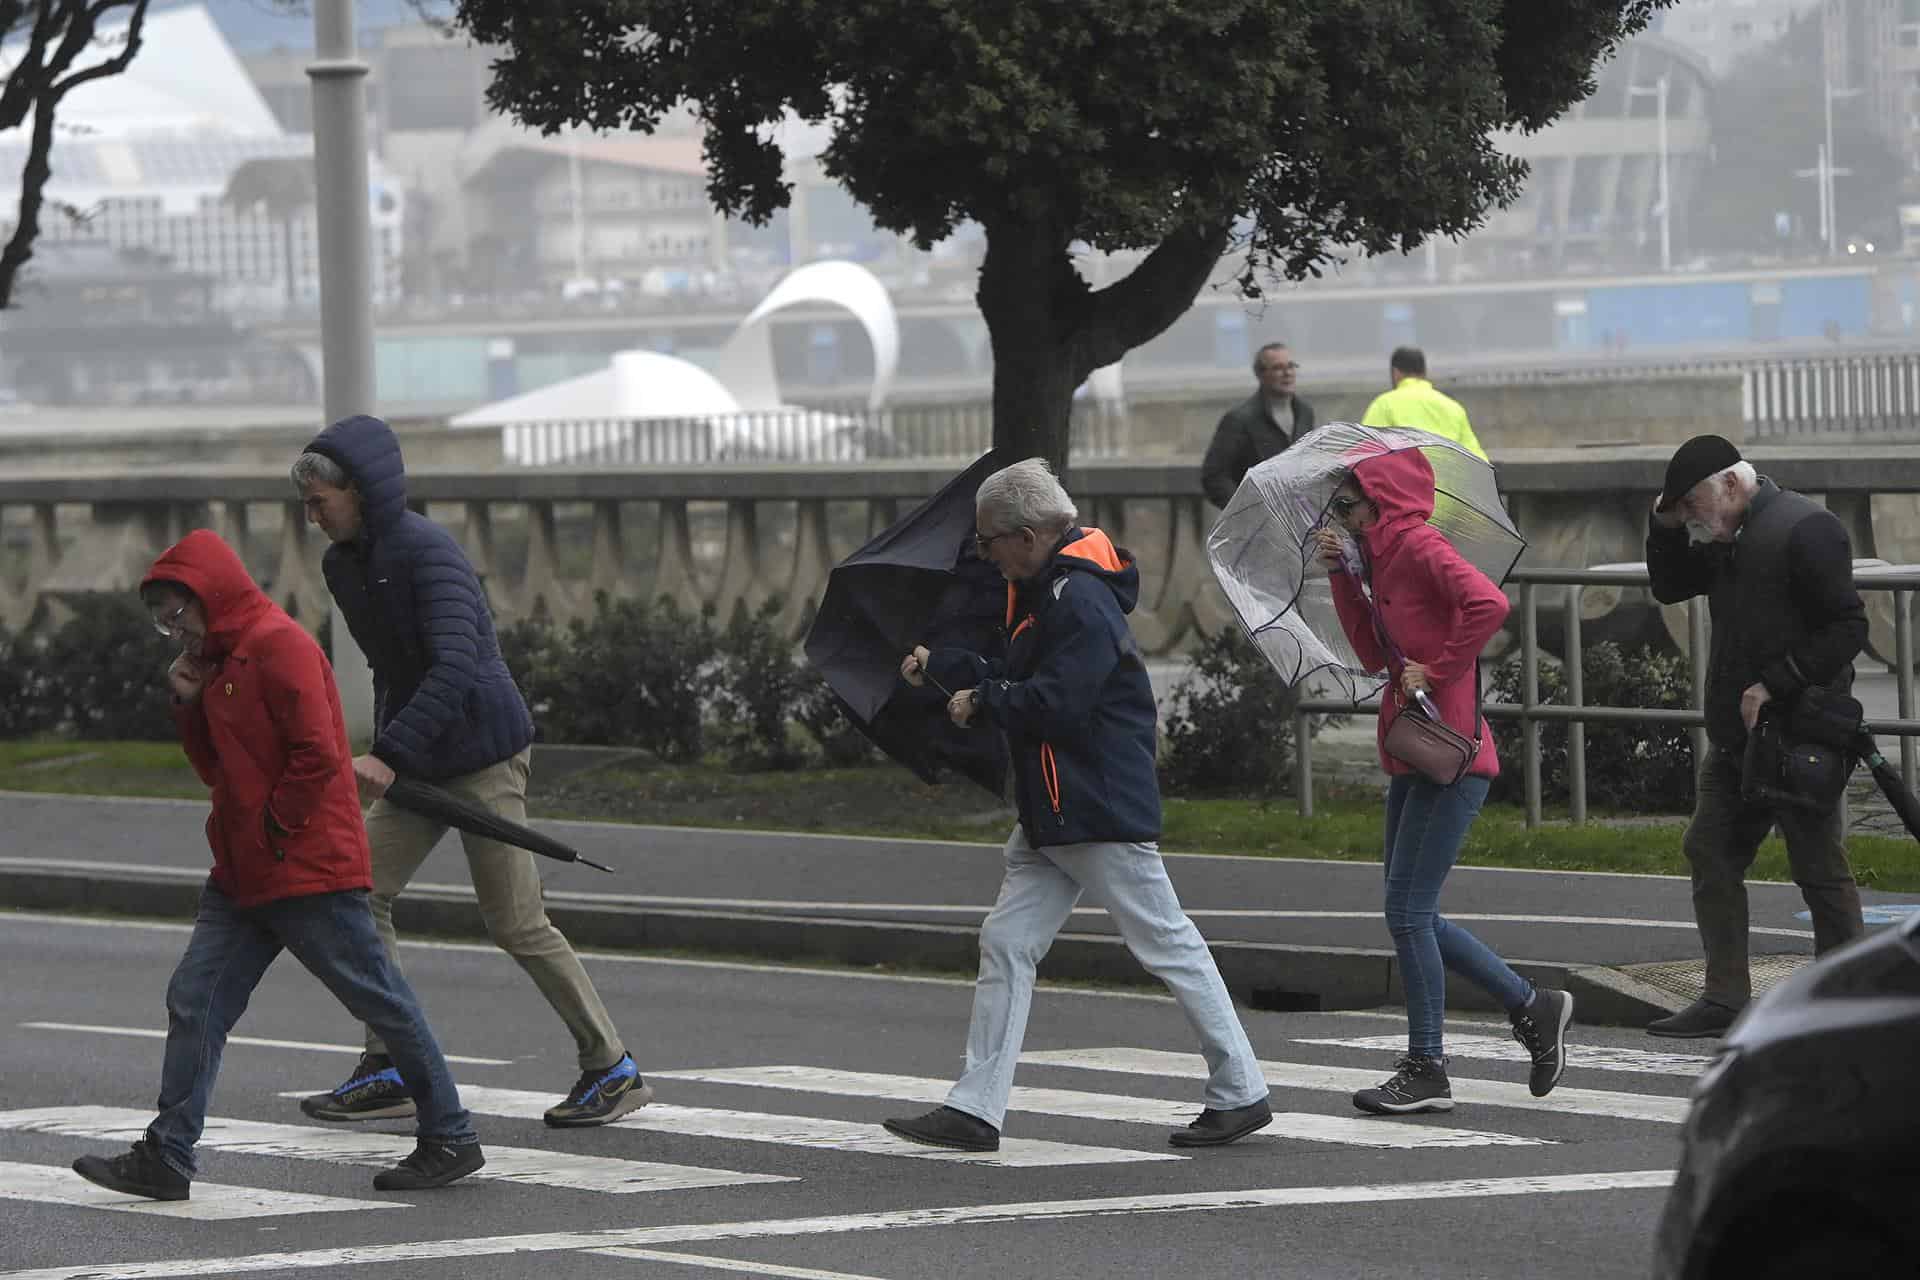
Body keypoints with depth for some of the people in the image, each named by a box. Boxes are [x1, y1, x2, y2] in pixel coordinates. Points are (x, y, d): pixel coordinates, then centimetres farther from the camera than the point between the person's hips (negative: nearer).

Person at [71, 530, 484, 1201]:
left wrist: (275, 828, -15)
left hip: (307, 868, -10)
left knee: (381, 1001, 0)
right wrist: (189, 703, 6)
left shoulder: (279, 645, -14)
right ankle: (166, 1158, 1)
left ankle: (450, 1139, 9)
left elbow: (318, 755, -21)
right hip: (243, 878, 10)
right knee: (194, 999, 2)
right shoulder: (220, 658, 16)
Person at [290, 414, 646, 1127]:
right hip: (417, 761, 9)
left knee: (516, 925, -6)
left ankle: (613, 1072, 5)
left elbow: (455, 666, -31)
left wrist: (390, 753, -37)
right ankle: (388, 1071, 4)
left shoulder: (428, 554, -20)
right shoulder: (344, 565, 7)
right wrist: (386, 752, 16)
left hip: (483, 753, -9)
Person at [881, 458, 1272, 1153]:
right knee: (1005, 943, 4)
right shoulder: (1041, 594, 14)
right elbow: (1014, 682, 20)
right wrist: (938, 665, 14)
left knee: (1169, 944, -1)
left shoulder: (1081, 601, -18)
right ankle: (975, 1109, 3)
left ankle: (1241, 1092, 8)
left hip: (1103, 809, -10)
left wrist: (982, 701, -10)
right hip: (1051, 816, 10)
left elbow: (1055, 704, -25)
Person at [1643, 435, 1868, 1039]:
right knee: (1710, 852, 9)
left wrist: (1773, 685, -22)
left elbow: (1847, 629, -18)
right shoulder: (1727, 537, 13)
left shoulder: (1806, 531, -14)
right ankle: (1724, 998, 13)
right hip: (1736, 738, 9)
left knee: (1820, 868, -2)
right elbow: (1669, 587, 25)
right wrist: (1664, 527, 7)